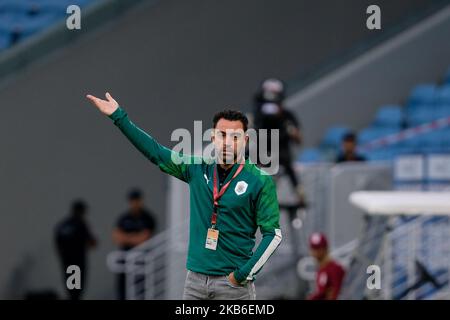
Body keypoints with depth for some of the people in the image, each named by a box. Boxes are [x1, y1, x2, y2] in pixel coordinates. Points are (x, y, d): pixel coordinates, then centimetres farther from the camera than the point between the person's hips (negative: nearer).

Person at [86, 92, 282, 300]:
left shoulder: (260, 181, -6)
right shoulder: (198, 169, 7)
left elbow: (273, 234, -6)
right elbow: (155, 152, 12)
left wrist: (244, 274, -12)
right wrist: (119, 117, 9)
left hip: (233, 283, -4)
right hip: (195, 279, 4)